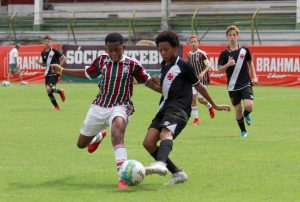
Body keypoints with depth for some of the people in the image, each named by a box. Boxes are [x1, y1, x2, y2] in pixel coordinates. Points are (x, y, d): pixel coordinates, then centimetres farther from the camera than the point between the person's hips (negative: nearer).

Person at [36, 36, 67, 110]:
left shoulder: (54, 51, -8)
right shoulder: (43, 53, 10)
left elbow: (64, 59, -6)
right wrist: (39, 62, 1)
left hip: (54, 73, -6)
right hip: (47, 73, 6)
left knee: (49, 89, -24)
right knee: (48, 92, 3)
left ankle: (60, 91, 5)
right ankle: (56, 106, 17)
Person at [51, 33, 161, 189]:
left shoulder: (132, 64, -9)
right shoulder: (101, 61, 0)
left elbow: (147, 81, -2)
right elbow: (87, 74, 17)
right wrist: (62, 71, 17)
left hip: (119, 107, -4)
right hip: (99, 106, 4)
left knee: (117, 132, -38)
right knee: (81, 144, 15)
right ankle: (98, 137, 54)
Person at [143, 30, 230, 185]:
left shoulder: (183, 65, 0)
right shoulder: (164, 66, 23)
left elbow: (198, 85, 8)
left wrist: (214, 106, 13)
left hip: (178, 108, -8)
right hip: (164, 108, 8)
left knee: (165, 134, -36)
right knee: (148, 142, -8)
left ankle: (160, 163, -65)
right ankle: (177, 173, -1)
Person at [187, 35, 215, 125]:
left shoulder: (202, 54, -13)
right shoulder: (189, 55, 5)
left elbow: (208, 66, -13)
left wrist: (203, 73, -28)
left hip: (203, 79, -5)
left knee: (200, 99, -6)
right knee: (192, 97, -9)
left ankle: (210, 106, 29)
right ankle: (196, 118, 0)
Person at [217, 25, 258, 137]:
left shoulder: (244, 50, 1)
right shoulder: (225, 53, -3)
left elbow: (250, 63, 17)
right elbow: (219, 70, -4)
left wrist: (254, 77, 9)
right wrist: (228, 64, -21)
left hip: (246, 84, 0)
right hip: (233, 86, 0)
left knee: (249, 106, -18)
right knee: (238, 109, 2)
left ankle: (246, 114, 20)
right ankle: (243, 131, 24)